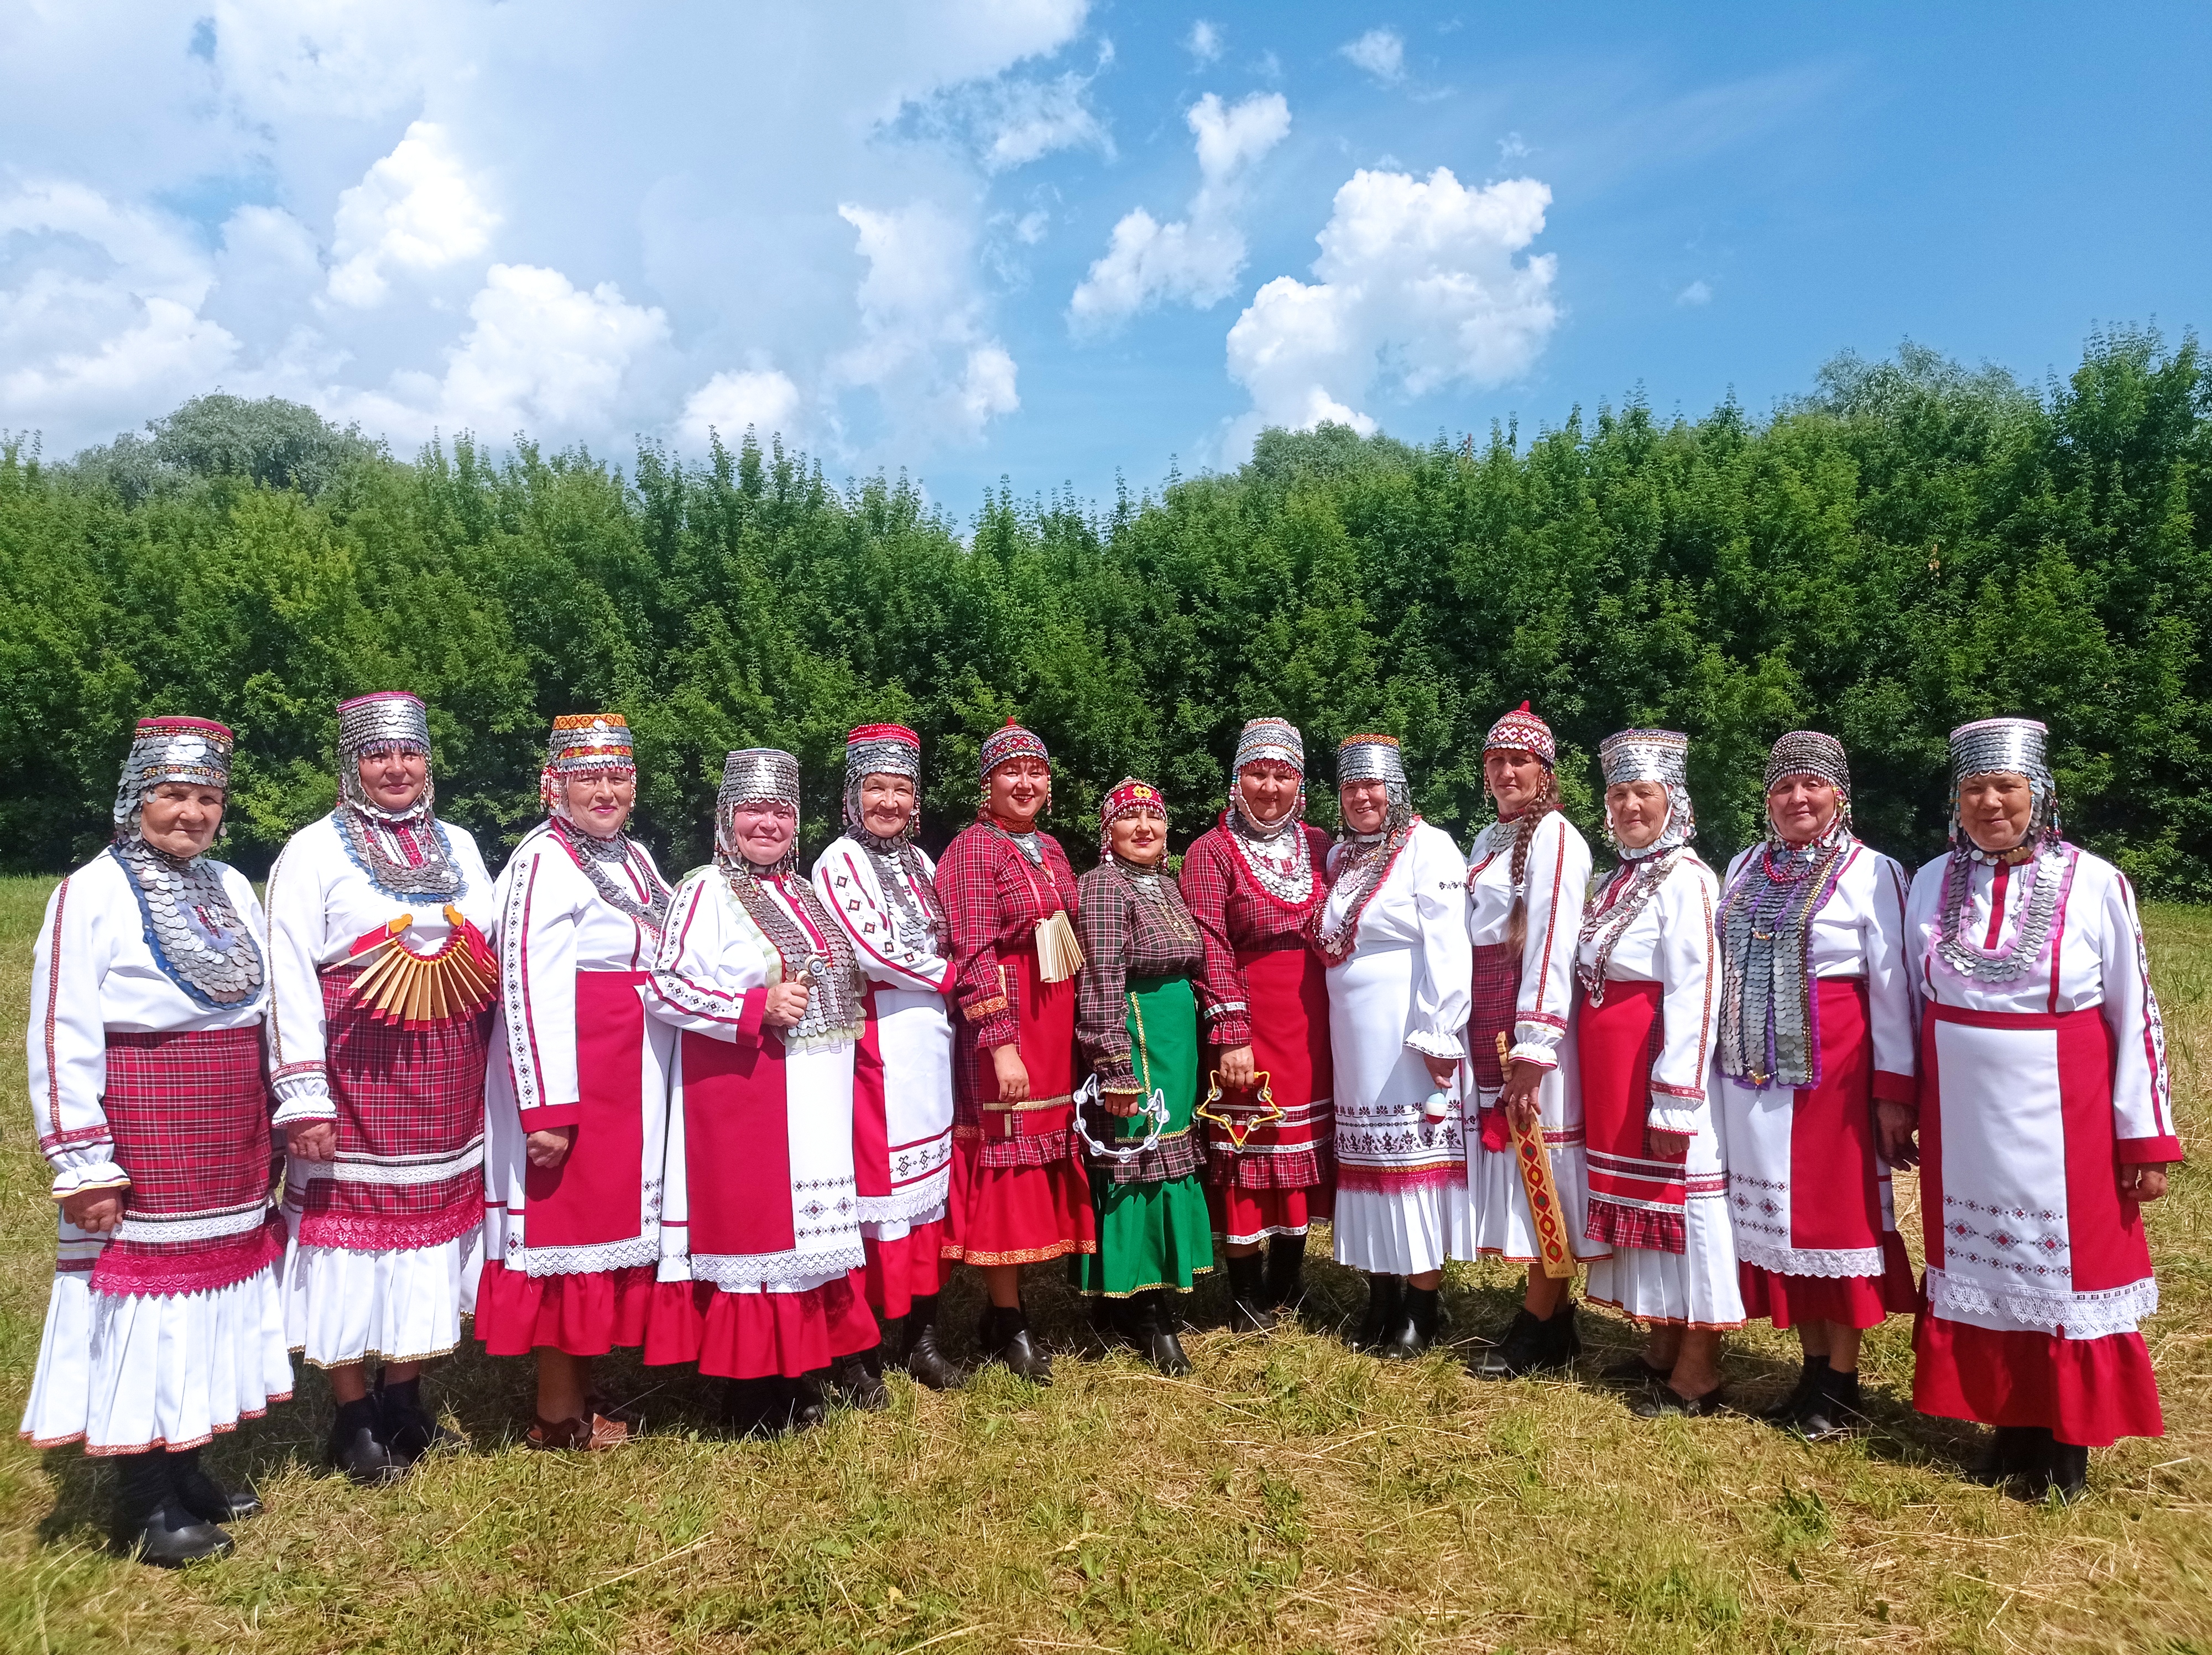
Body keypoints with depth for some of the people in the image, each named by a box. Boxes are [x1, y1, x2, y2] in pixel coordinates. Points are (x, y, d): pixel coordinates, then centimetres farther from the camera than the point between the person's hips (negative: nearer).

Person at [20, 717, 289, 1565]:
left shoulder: (231, 886, 9)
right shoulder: (91, 893, -10)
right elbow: (61, 1039, -13)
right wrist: (82, 1165, -15)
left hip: (230, 1139, 6)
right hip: (143, 1132, -6)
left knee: (212, 1288, 14)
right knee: (144, 1298, 2)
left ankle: (184, 1468, 30)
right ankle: (144, 1506, 17)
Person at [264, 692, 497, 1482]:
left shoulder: (458, 846, 11)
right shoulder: (314, 852, -3)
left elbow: (495, 954, 15)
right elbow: (290, 980, -9)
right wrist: (304, 1098, -15)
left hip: (446, 1086, 5)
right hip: (358, 1083, -4)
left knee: (431, 1232, 12)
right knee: (355, 1228, 4)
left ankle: (406, 1396, 29)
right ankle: (353, 1417, 20)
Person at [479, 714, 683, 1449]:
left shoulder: (635, 857, 11)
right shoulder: (544, 864, -16)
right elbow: (529, 989, -21)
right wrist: (546, 1110, -24)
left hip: (637, 1083, 9)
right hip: (573, 1083, -9)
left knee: (613, 1219, 15)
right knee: (568, 1224, 2)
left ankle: (581, 1389, 30)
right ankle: (557, 1415, 17)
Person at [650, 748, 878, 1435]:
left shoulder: (803, 893, 15)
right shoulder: (706, 891, -7)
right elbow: (666, 985, -15)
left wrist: (837, 1027, 10)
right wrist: (757, 1009, -21)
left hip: (815, 1097, 7)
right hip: (742, 1097, -7)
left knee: (812, 1225, 12)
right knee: (750, 1222, -2)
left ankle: (806, 1374, 25)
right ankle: (752, 1391, 12)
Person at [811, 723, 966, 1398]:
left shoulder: (919, 862, 15)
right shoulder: (839, 862, -5)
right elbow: (873, 952, -14)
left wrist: (940, 974, -2)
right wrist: (949, 975, -4)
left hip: (931, 1044, 7)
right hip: (876, 1046, -7)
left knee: (930, 1179, 10)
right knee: (874, 1188, -3)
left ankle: (921, 1334, 22)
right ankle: (860, 1351, 9)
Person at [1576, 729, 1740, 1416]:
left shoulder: (1685, 880, -14)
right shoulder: (1621, 877, 12)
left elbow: (1695, 994, -19)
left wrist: (1674, 1100, -21)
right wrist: (1599, 1081, 12)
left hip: (1660, 1064, -8)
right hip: (1610, 1073, 8)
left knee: (1681, 1200, 1)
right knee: (1637, 1193, 16)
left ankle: (1697, 1377, 14)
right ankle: (1664, 1348, 31)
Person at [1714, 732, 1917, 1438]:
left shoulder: (1870, 872, -6)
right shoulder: (1745, 868, 10)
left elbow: (1892, 987, -7)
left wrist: (1894, 1088, -9)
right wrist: (1723, 1057, 12)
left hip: (1833, 1070, -5)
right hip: (1753, 1074, 5)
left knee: (1836, 1212, 4)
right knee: (1779, 1213, 11)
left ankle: (1842, 1380, 19)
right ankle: (1813, 1366, 26)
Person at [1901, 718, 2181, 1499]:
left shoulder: (2095, 883, -7)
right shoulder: (1933, 883, 2)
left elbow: (2134, 1016, -4)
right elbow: (1909, 1001, 9)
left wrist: (2147, 1136, -5)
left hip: (2063, 1120, -3)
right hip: (1964, 1121, 3)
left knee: (2068, 1264, 7)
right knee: (1980, 1267, 11)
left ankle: (2067, 1442, 25)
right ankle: (2010, 1427, 27)